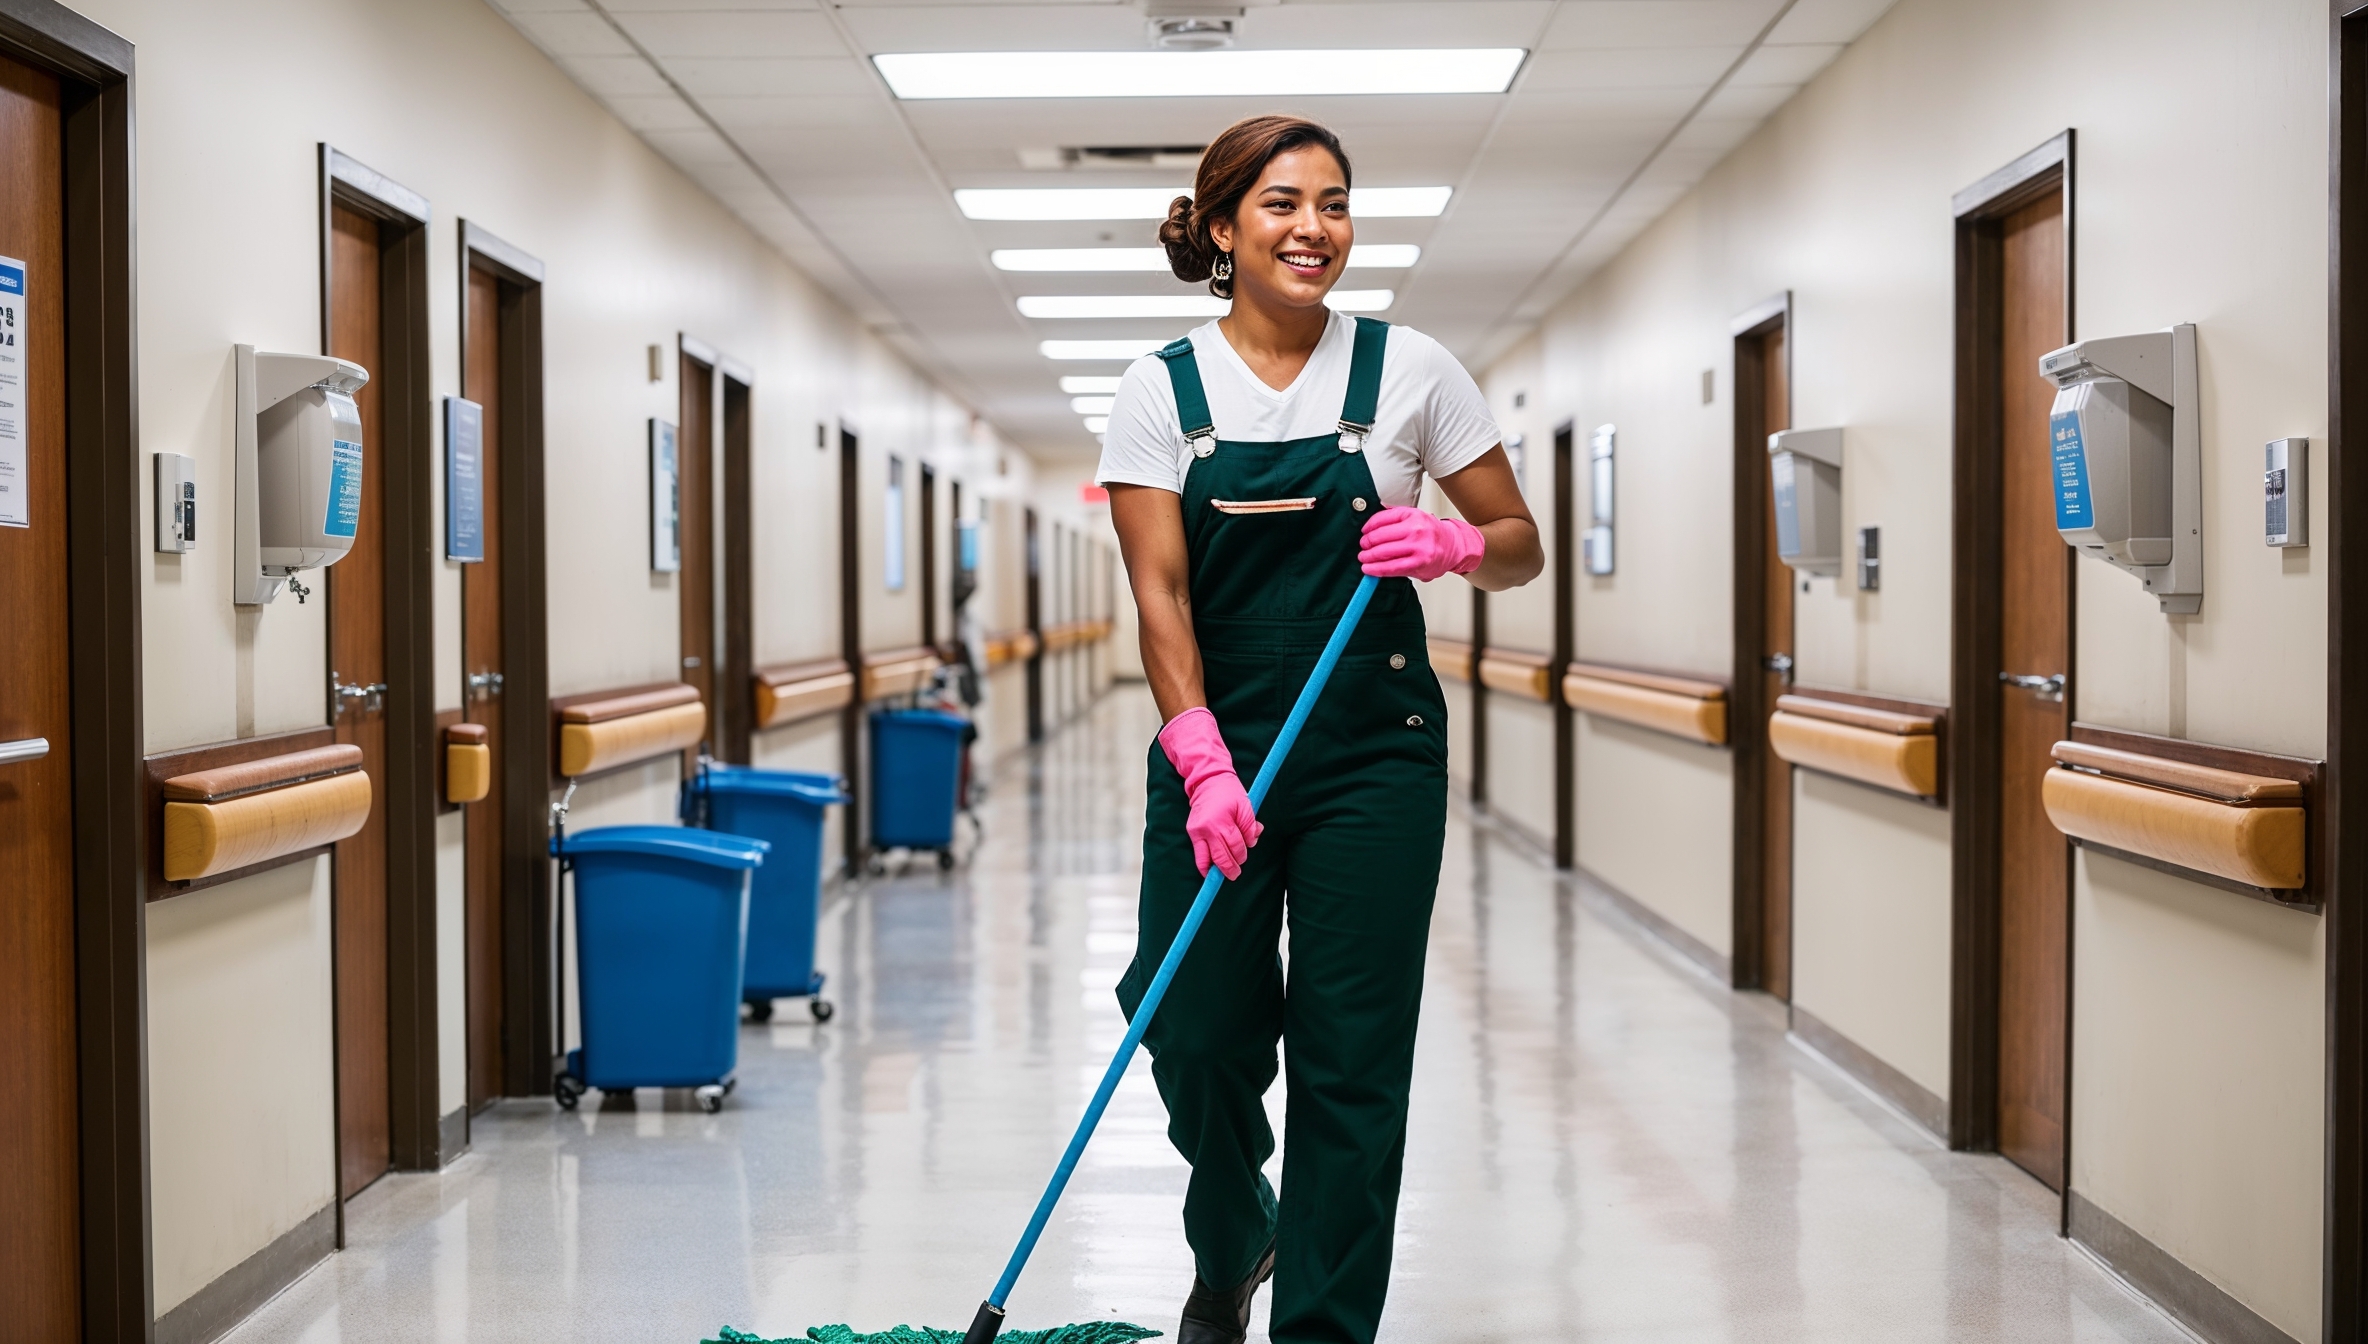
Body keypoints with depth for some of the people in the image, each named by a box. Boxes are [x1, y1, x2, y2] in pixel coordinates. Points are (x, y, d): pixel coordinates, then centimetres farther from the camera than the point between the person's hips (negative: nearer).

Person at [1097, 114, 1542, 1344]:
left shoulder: (1409, 369, 1)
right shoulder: (1161, 390, 1)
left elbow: (1521, 546, 7)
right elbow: (1159, 592, -7)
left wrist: (1454, 545, -17)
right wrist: (1200, 761, -19)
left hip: (1373, 755, 0)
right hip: (1213, 748, 1)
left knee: (1350, 1058, -2)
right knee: (1198, 1035, 2)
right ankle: (1231, 1242, 34)